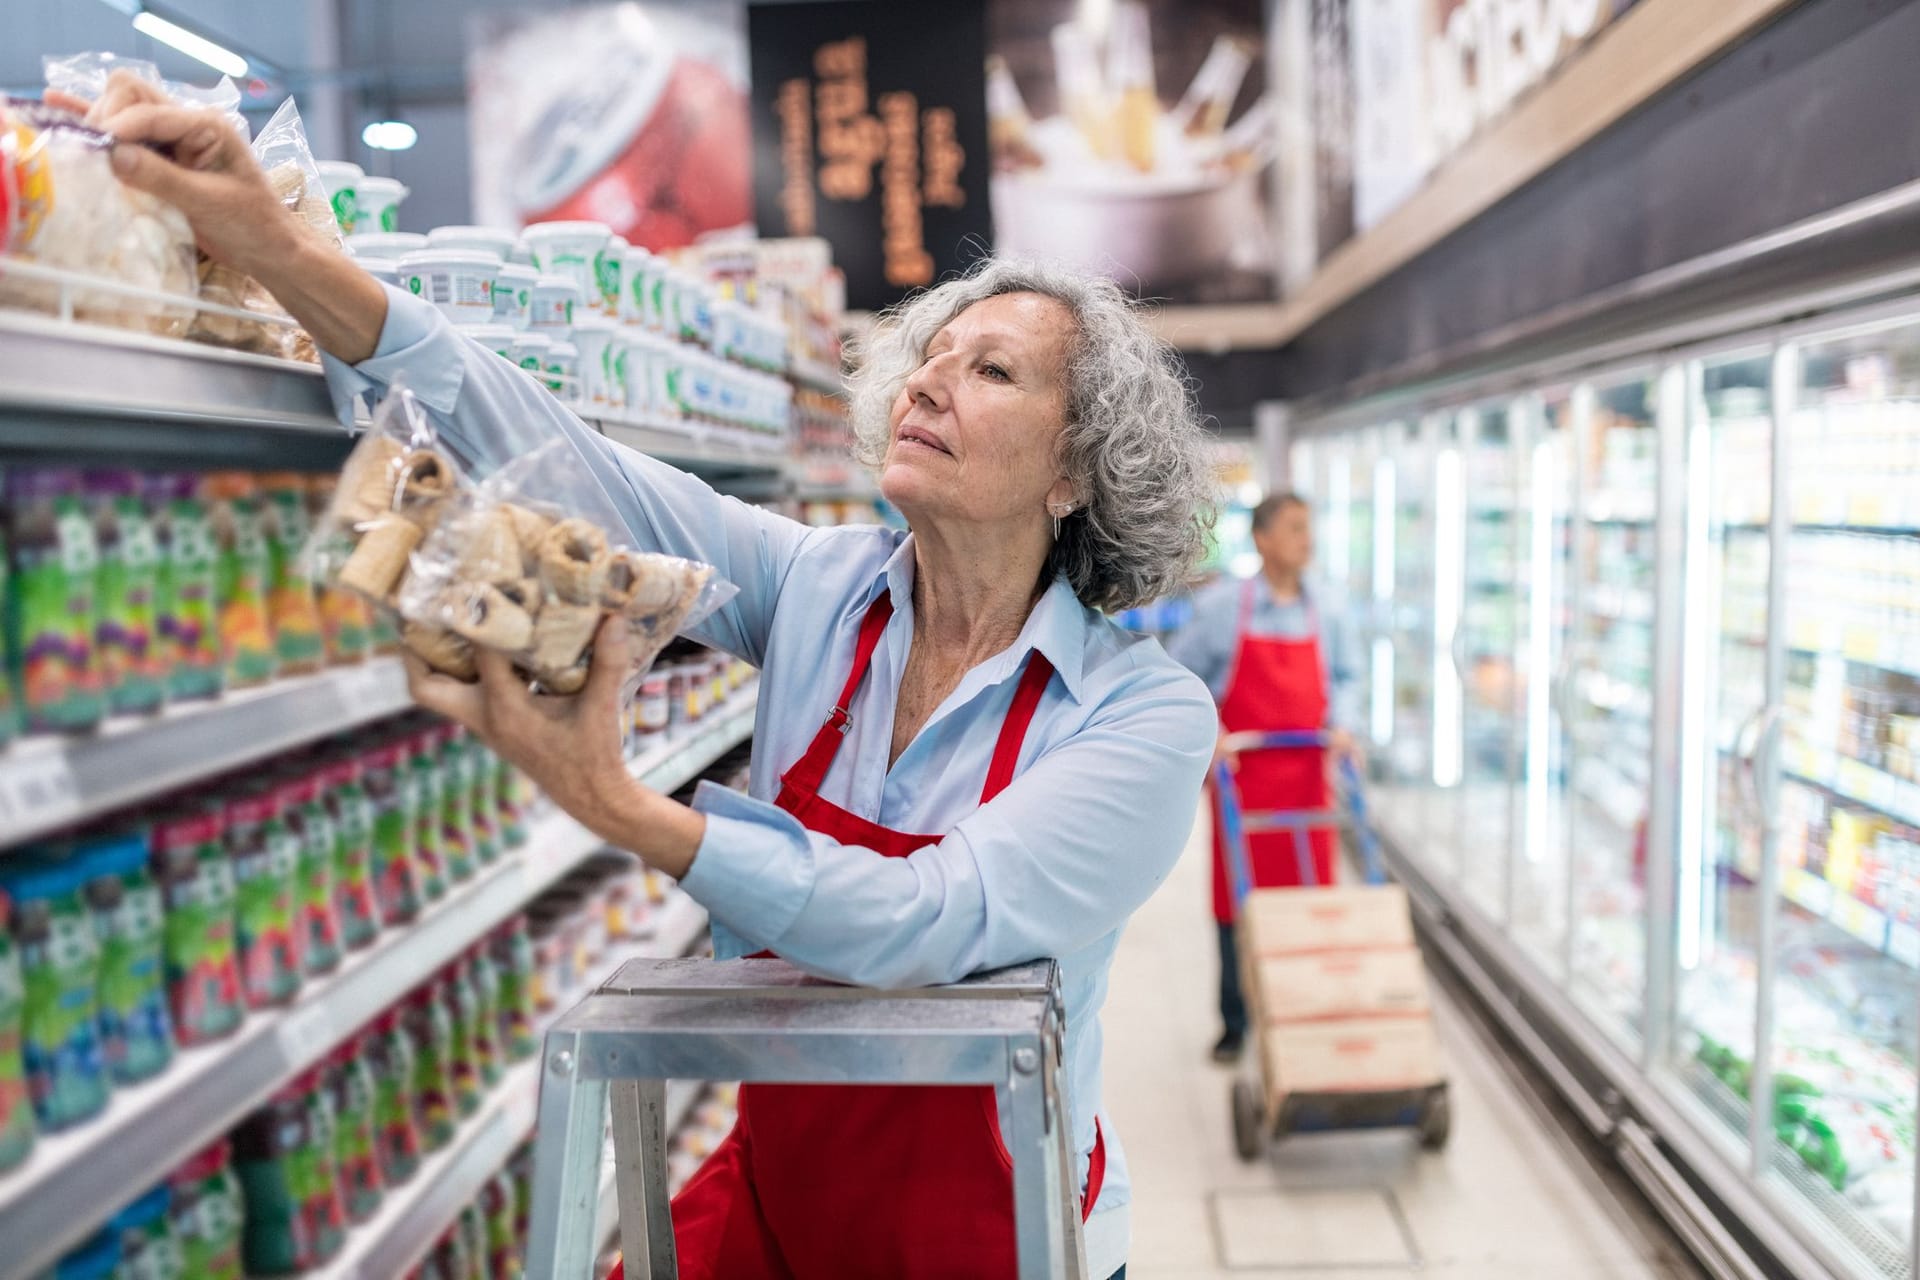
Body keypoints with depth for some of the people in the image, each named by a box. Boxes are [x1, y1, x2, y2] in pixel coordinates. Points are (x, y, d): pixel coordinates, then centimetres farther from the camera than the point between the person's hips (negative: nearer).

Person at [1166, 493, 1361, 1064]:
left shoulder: (1326, 614, 4)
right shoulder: (1221, 605, -5)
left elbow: (1344, 678, 14)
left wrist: (1341, 726, -3)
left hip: (1304, 777, 2)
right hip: (1240, 776, -2)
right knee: (1236, 900, 4)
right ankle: (1235, 1023, 16)